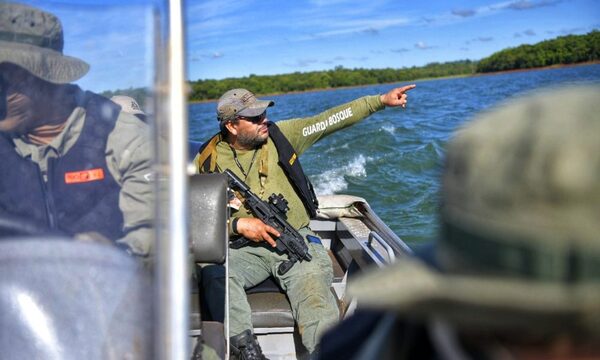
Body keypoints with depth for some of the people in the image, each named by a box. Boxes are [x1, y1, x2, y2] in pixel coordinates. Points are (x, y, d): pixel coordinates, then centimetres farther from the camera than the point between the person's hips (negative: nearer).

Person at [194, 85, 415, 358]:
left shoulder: (280, 135, 4)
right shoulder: (207, 161, 2)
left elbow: (329, 120, 0)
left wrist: (381, 100, -6)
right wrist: (237, 224, -15)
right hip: (243, 247, 0)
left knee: (313, 282, -29)